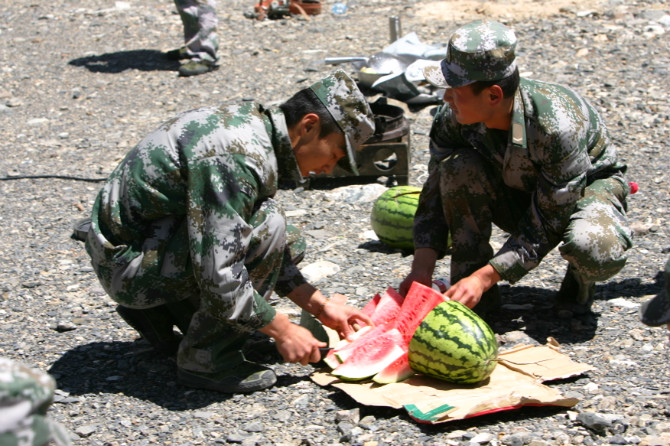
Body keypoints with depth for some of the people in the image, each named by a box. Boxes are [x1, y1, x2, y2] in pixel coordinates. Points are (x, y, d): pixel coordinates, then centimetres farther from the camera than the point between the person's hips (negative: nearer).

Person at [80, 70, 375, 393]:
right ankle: (203, 360, -11)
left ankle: (158, 311, 15)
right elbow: (217, 277, -29)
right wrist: (282, 331, -16)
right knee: (267, 224, -24)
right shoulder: (236, 159, -28)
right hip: (127, 265, -10)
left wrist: (320, 306, 8)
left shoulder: (248, 123, 4)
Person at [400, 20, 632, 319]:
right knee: (458, 167, -28)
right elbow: (436, 193, -14)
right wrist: (421, 270, -27)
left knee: (597, 252, -39)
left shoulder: (557, 125, -37)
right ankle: (470, 290, -15)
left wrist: (484, 278, -36)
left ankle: (580, 277, 1)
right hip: (516, 193, 4)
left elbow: (547, 222, -31)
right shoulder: (452, 118, -23)